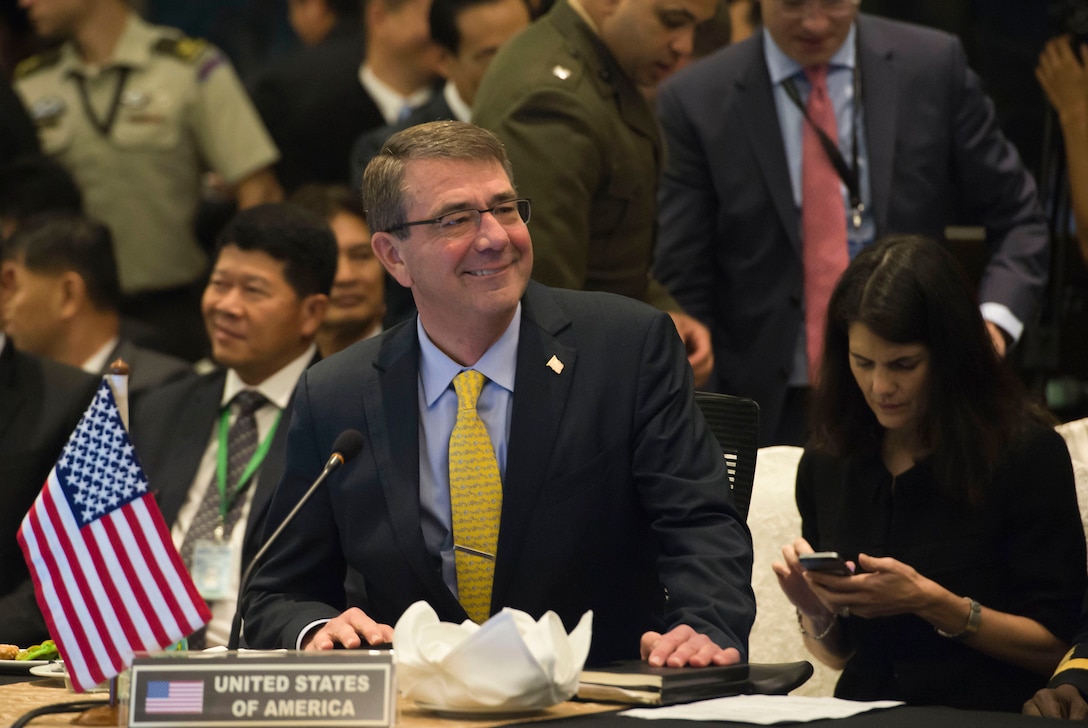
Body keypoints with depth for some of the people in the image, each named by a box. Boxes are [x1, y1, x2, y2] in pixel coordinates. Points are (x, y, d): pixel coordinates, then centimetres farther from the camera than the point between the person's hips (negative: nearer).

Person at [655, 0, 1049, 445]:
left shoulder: (933, 66, 2)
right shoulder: (696, 102, -2)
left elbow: (1017, 219, 7)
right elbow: (682, 286, -1)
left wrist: (993, 320, -12)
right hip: (770, 411, -1)